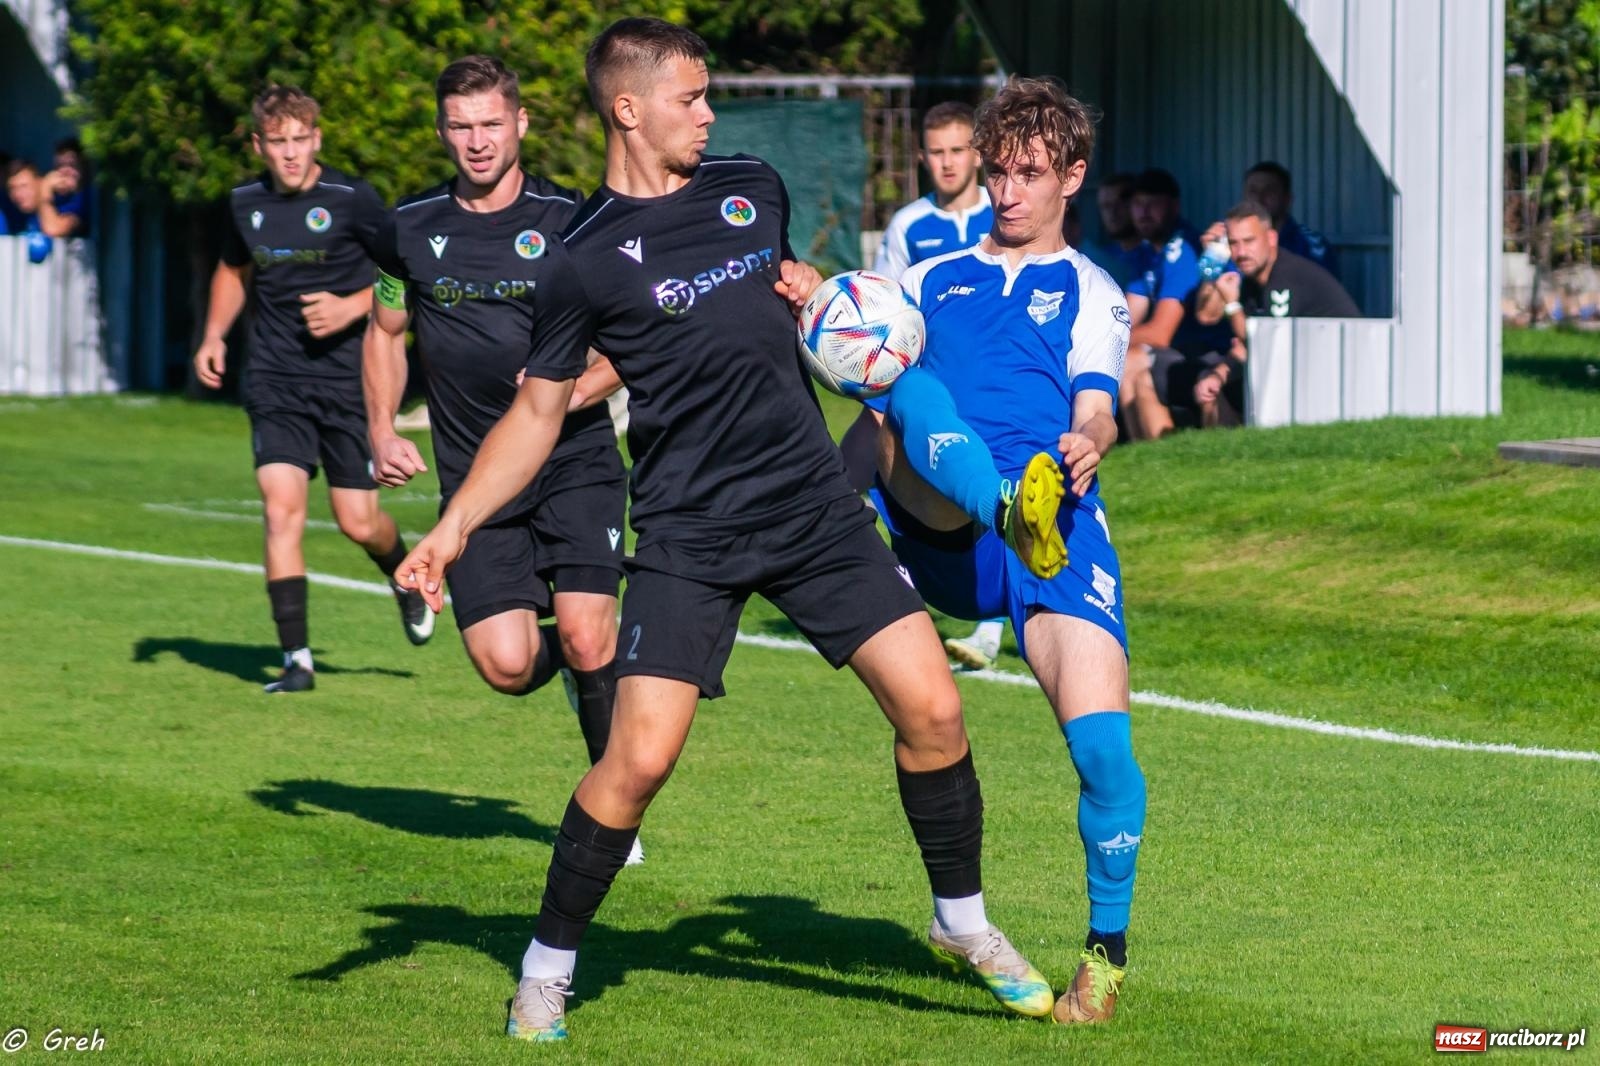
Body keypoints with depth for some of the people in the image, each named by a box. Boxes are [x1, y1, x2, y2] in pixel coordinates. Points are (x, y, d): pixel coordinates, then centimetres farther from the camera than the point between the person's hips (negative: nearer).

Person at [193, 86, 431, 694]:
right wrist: (213, 337, 11)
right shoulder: (246, 204, 5)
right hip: (274, 383, 3)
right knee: (281, 510, -12)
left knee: (358, 522, 0)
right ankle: (296, 659, -8)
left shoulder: (353, 200, -9)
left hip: (348, 377, -3)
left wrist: (351, 308, -16)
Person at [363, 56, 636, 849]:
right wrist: (382, 434, 7)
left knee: (586, 638, -19)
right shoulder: (411, 228, 5)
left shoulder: (570, 221, -3)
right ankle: (569, 653, 28)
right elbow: (385, 332, 21)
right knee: (507, 667, -10)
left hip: (576, 463, -2)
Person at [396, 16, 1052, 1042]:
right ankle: (548, 966, 5)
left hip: (817, 508, 4)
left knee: (932, 708, -3)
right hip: (688, 540, -4)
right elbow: (537, 411, 2)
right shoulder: (586, 259, -4)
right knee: (639, 759, -14)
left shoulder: (754, 187, 9)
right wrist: (455, 524, -9)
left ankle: (963, 921, 18)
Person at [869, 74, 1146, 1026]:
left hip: (1061, 521, -1)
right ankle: (1013, 512, -60)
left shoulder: (1091, 292, 21)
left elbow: (1097, 411, 6)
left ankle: (1108, 948, 4)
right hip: (936, 525, 1)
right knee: (911, 387, -30)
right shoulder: (931, 282, 28)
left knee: (1102, 738, -18)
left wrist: (1089, 442, -19)